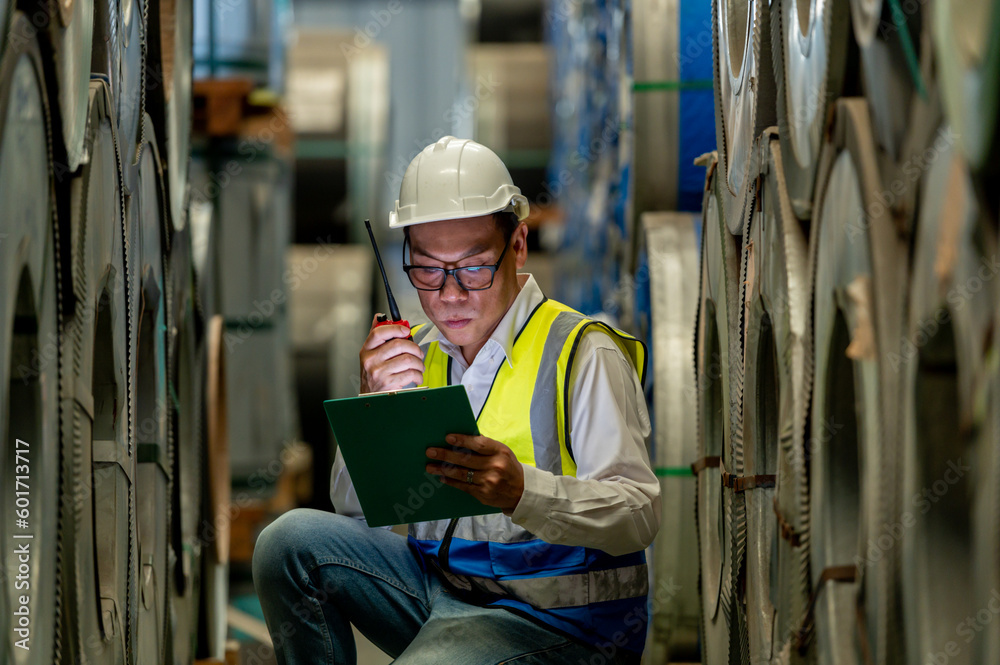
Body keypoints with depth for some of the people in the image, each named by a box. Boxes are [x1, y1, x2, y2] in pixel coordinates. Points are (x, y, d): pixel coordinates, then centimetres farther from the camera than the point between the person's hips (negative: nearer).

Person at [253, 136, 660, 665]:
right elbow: (355, 509, 6)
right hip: (437, 590, 7)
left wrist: (521, 490, -36)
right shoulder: (416, 355, 11)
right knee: (290, 540, -10)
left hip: (554, 619, -7)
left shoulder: (583, 354, -9)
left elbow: (639, 512, -19)